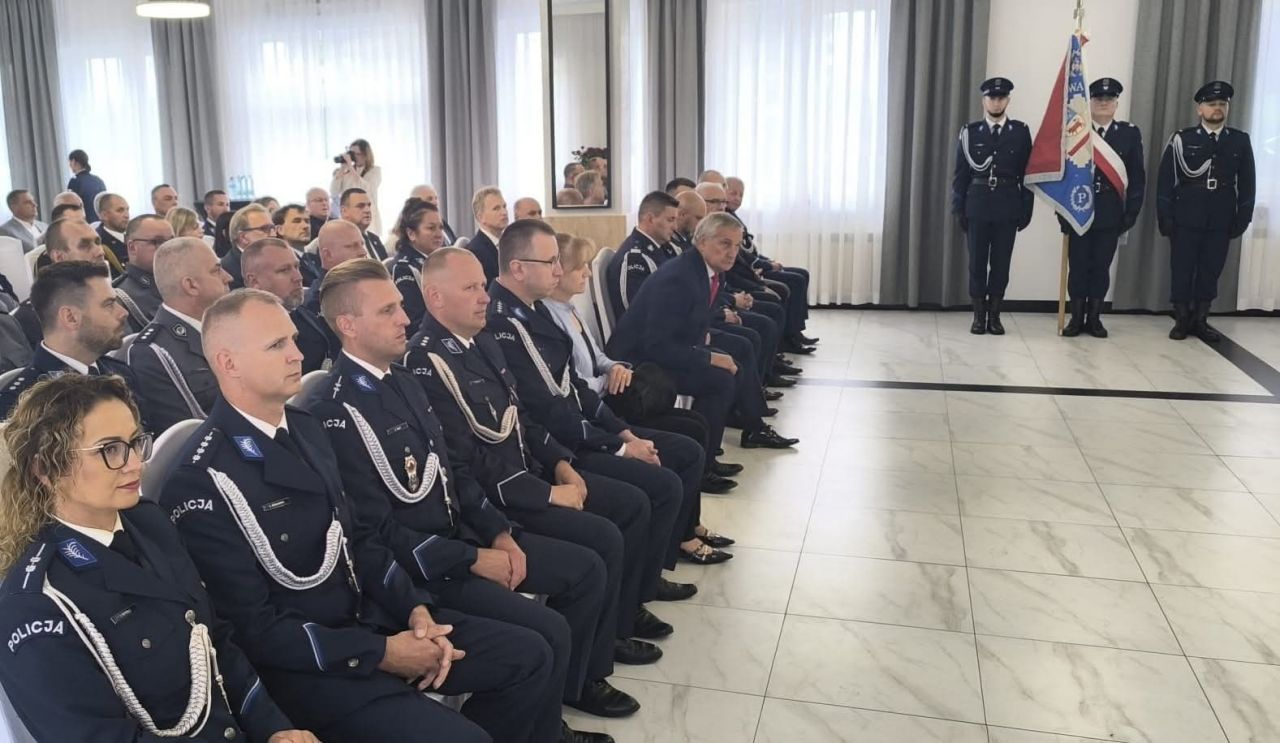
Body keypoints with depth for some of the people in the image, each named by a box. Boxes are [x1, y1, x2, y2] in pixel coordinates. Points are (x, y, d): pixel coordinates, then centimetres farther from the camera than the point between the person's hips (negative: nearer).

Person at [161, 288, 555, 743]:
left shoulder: (305, 428, 7)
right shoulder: (201, 481, -18)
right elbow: (255, 627, -18)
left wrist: (413, 607, -3)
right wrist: (380, 653, -18)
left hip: (371, 617, 8)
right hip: (303, 664, -8)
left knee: (528, 656, 4)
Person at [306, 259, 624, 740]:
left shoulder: (402, 379, 8)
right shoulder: (331, 413, -20)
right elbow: (377, 531, -21)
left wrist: (500, 533, 2)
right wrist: (472, 559, -17)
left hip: (462, 532, 9)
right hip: (418, 563, -9)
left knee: (586, 568, 8)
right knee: (548, 631, -20)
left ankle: (571, 682, 27)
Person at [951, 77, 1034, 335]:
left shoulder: (1021, 131, 5)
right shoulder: (970, 131, 4)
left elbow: (1028, 173, 4)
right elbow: (960, 173, 4)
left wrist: (1026, 210, -1)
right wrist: (958, 208, -3)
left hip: (1007, 207, 0)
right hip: (977, 205, 0)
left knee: (1001, 262, 3)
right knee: (977, 262, 3)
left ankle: (994, 314, 12)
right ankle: (979, 315, 11)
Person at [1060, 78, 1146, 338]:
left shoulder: (1130, 133, 5)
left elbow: (1137, 176, 5)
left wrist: (1132, 211, -3)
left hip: (1110, 212, 1)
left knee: (1101, 267, 6)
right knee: (1078, 266, 3)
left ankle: (1094, 318, 13)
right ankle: (1077, 318, 11)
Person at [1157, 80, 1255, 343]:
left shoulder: (1241, 141, 8)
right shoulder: (1181, 139, 1)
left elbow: (1247, 183, 9)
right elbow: (1166, 180, -1)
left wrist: (1243, 218, 2)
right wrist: (1165, 217, -6)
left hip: (1221, 222, 2)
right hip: (1186, 220, -2)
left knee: (1210, 272, 6)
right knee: (1182, 271, 2)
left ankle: (1200, 320, 16)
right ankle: (1182, 320, 13)